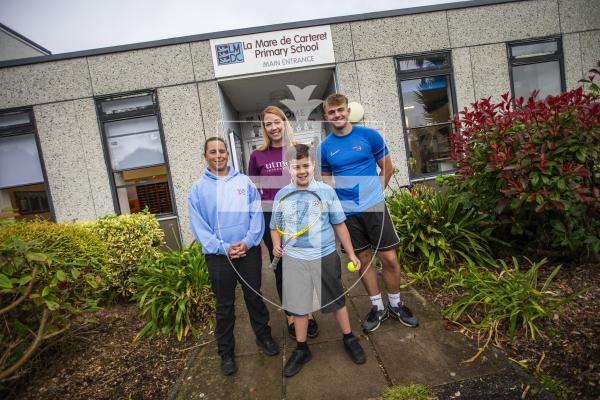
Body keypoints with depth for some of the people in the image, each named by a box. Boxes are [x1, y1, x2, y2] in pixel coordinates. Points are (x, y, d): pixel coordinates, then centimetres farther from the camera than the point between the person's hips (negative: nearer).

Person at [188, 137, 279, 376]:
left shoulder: (244, 182, 3)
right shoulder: (198, 189, -1)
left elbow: (256, 214, -3)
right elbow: (199, 226, -6)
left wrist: (247, 242, -15)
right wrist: (223, 248, -16)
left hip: (249, 251, 1)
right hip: (218, 256, -1)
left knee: (254, 297, 16)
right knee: (224, 305, 12)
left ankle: (263, 336, 37)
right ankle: (226, 352, 29)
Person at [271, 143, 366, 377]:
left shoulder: (326, 191, -6)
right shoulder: (281, 196, -3)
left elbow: (339, 224, 1)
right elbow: (275, 227, 6)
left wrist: (351, 254, 3)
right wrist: (276, 245, -14)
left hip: (326, 257, -1)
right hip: (294, 259, 1)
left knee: (337, 301, 15)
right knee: (298, 306, 13)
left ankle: (349, 339, 39)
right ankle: (301, 350, 34)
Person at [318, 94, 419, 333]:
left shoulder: (369, 135, -2)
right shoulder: (324, 147, 2)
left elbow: (387, 169, 6)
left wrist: (372, 193, 0)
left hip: (375, 207, -1)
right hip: (347, 212, 1)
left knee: (389, 259, 3)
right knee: (363, 259, 11)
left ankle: (395, 305, 27)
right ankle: (377, 308, 28)